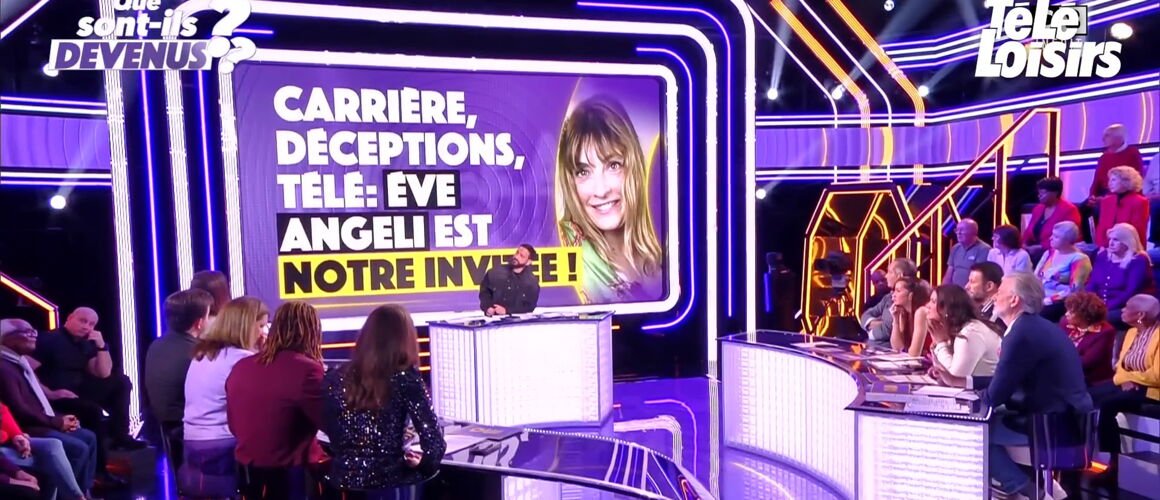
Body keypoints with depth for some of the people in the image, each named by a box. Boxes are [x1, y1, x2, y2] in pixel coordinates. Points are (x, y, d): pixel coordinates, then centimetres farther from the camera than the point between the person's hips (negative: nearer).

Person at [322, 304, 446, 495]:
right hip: (387, 481, -4)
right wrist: (423, 464, 2)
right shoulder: (405, 378, -13)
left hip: (344, 479, 5)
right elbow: (434, 441, -16)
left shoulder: (336, 378, -1)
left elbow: (335, 435, 9)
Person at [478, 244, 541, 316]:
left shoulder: (532, 282, 4)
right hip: (494, 318, 2)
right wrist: (488, 308, -6)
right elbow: (484, 292, 13)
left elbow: (529, 306, 0)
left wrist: (507, 311, -11)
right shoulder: (495, 272, 9)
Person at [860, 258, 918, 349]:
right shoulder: (889, 297, 13)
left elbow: (885, 331, -20)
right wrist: (873, 323, -8)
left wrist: (872, 329, 2)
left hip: (888, 350, -8)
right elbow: (866, 315, 14)